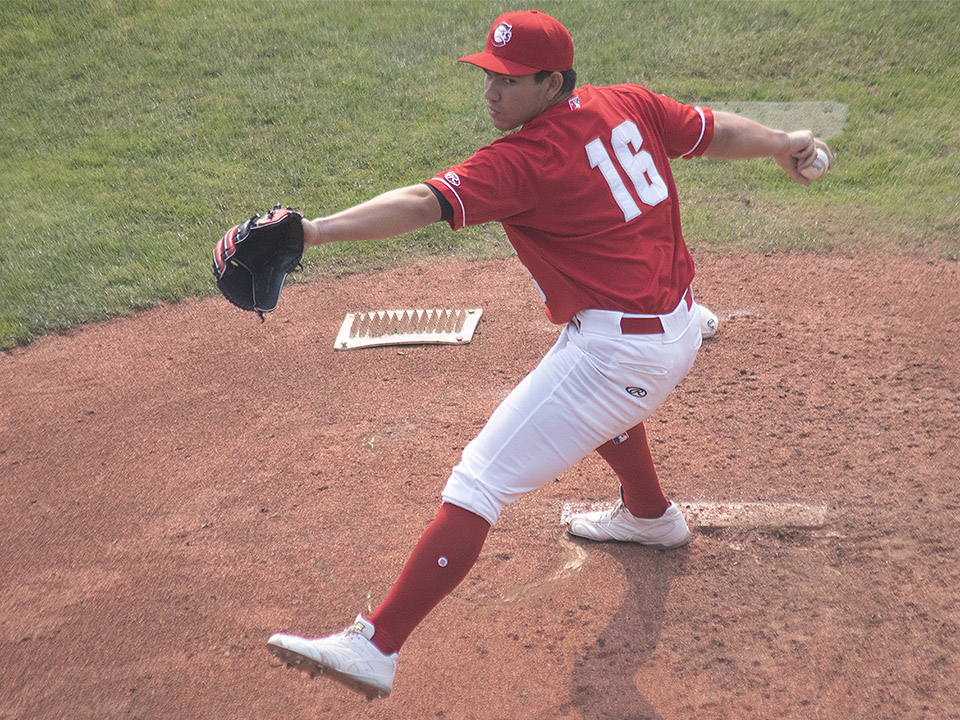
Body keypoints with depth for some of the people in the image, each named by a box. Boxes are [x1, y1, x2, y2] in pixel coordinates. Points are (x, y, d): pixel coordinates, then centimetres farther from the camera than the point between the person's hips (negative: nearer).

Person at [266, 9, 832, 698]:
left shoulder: (521, 161, -17)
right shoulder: (630, 105, 5)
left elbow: (419, 204, -29)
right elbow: (716, 131, 18)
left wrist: (311, 230, -37)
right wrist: (783, 144, 36)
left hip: (619, 350, -10)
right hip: (679, 328, 10)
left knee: (477, 481, -10)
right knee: (604, 404, 42)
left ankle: (375, 647, -10)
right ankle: (651, 517, 66)